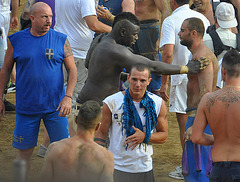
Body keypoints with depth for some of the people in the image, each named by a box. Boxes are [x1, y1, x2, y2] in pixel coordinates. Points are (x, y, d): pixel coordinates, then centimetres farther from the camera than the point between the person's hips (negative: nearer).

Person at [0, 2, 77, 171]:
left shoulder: (61, 40, 0)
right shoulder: (16, 40, 1)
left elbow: (72, 70, 0)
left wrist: (68, 97, -12)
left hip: (55, 106, 0)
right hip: (26, 106, 0)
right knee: (24, 149, 6)